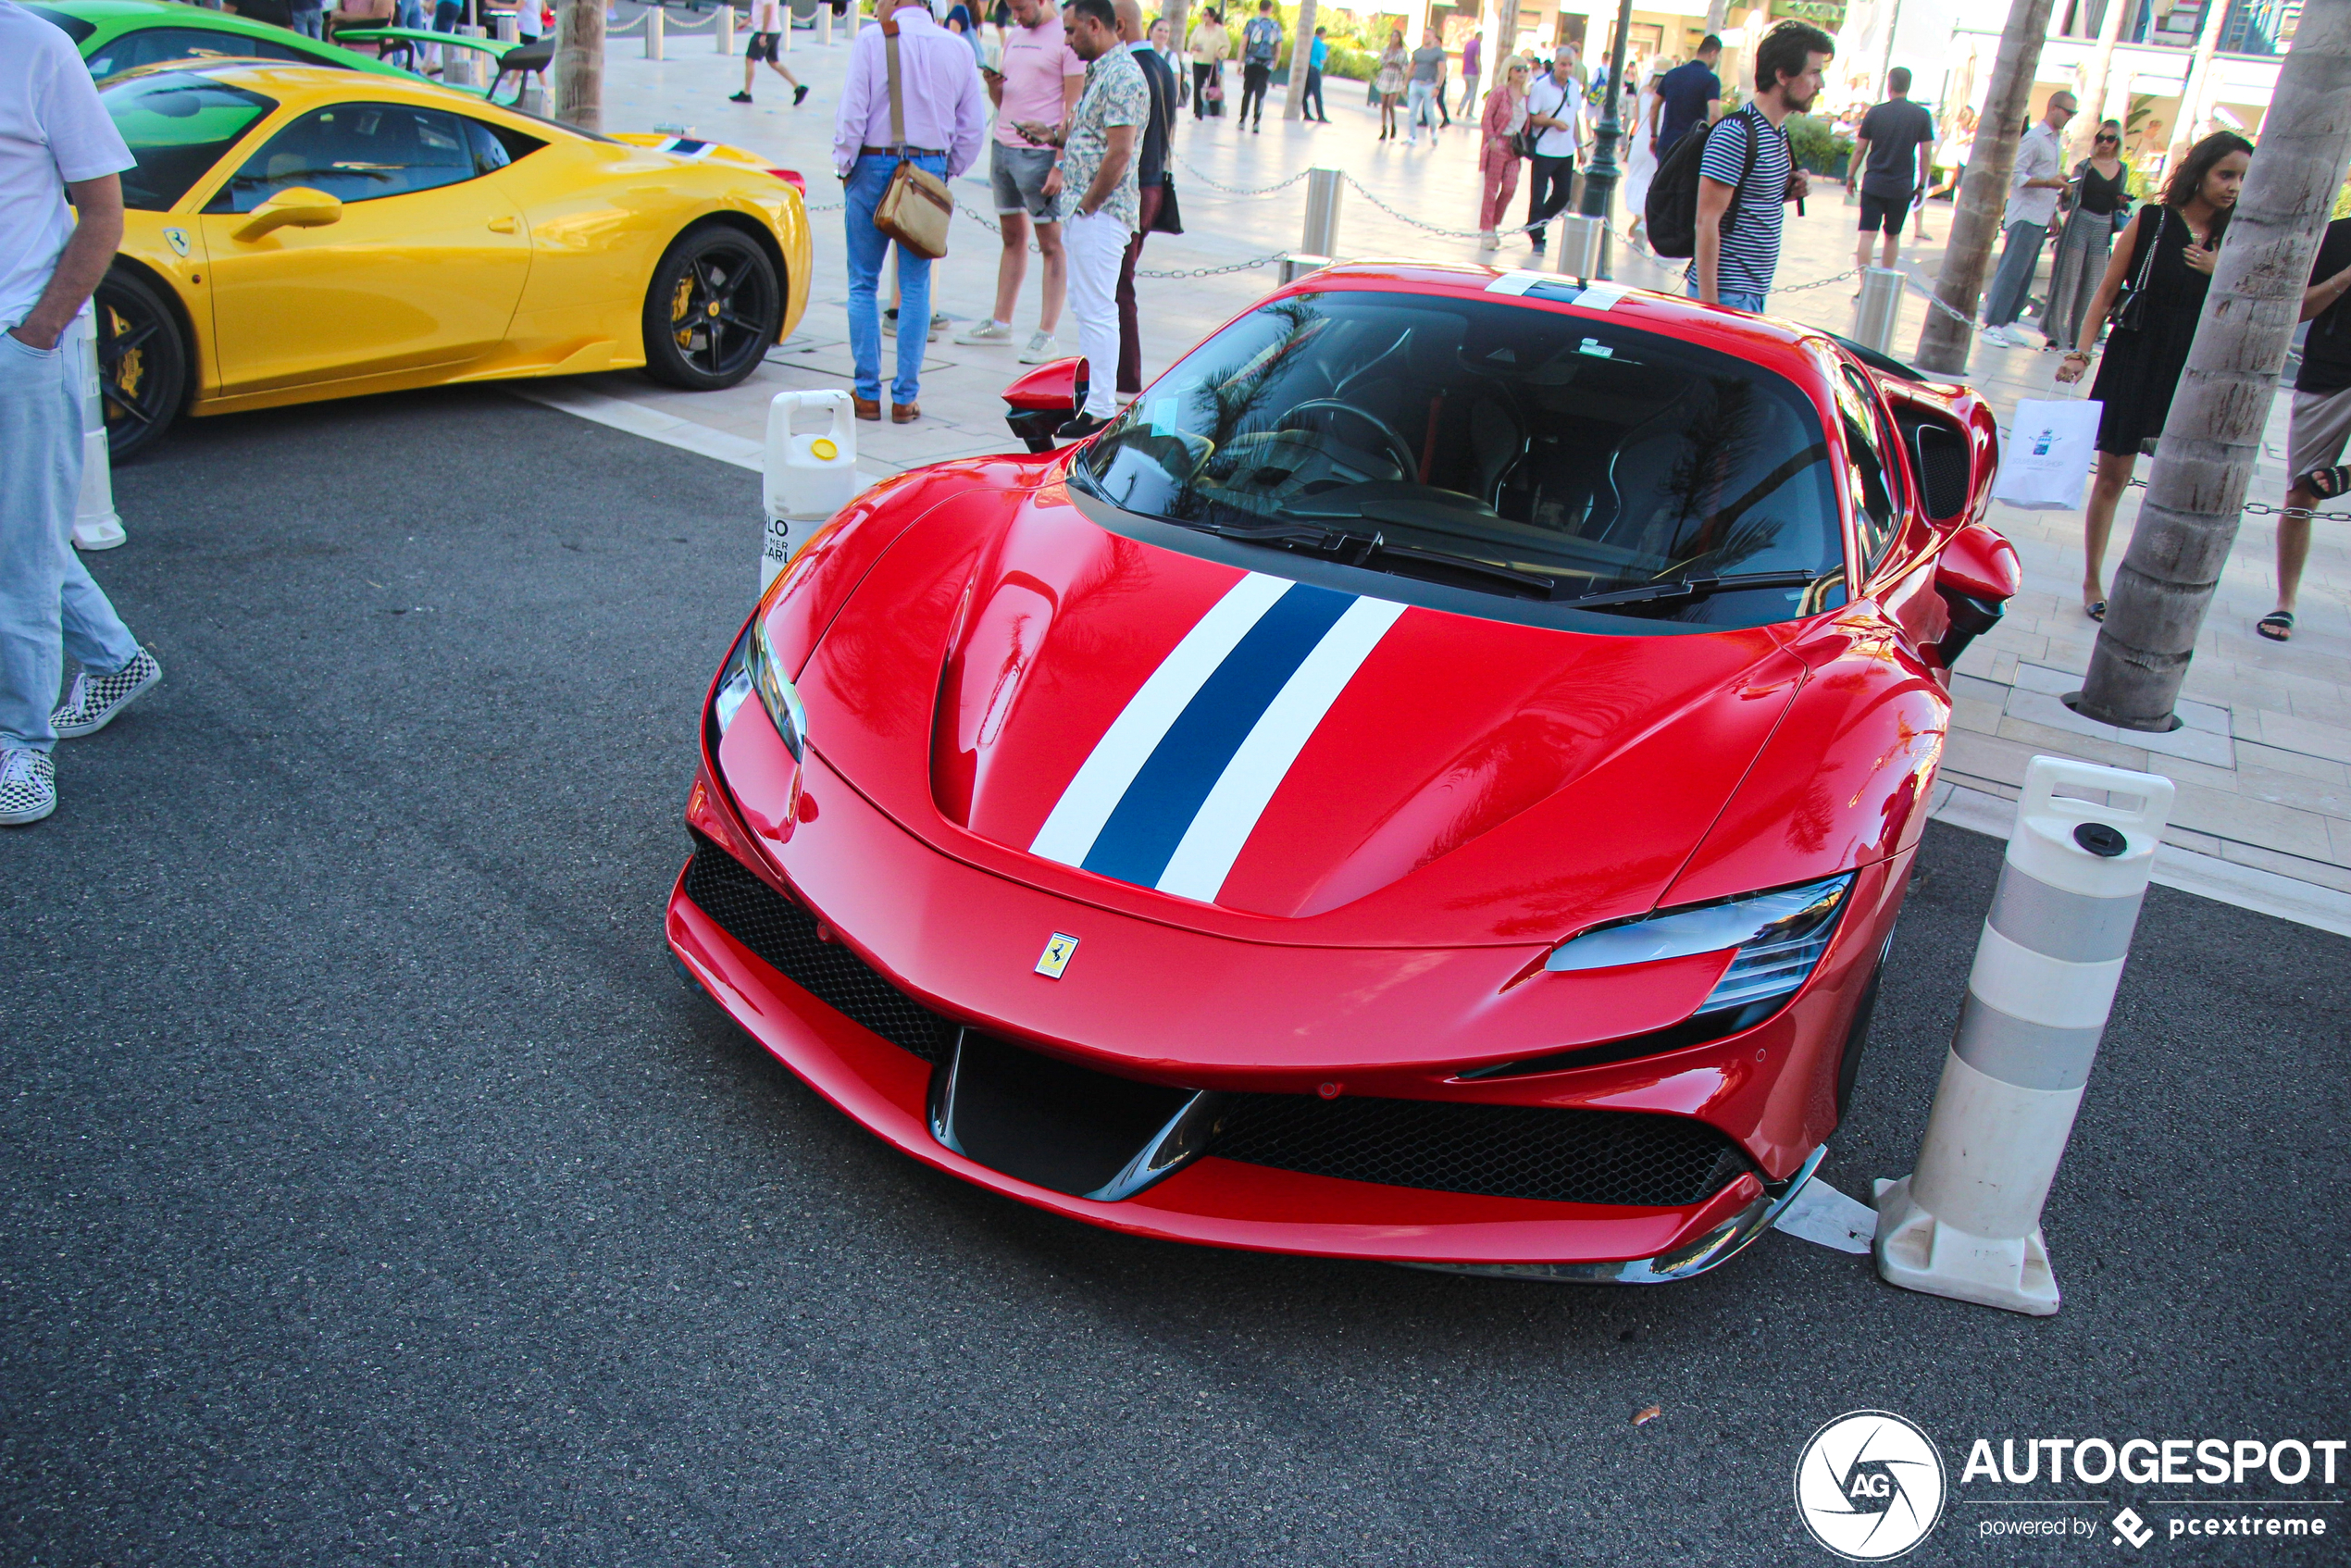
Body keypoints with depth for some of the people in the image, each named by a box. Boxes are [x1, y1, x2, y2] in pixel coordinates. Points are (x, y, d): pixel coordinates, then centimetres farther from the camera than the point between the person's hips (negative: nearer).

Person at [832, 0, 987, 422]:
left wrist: (844, 166, 3)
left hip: (874, 166, -2)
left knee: (863, 284, 6)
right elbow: (974, 126, 5)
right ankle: (905, 397, 6)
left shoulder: (872, 40, -7)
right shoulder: (958, 47, 3)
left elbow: (852, 114, -9)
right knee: (915, 286, 6)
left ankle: (868, 393, 6)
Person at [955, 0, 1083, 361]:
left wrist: (1060, 164, -17)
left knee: (1051, 244, -3)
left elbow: (1072, 108, -11)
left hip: (1039, 152, -7)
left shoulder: (1067, 38, -6)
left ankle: (1046, 335, -2)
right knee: (1012, 237, 13)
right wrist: (993, 85, -1)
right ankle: (1000, 323, 19)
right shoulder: (1014, 37, 17)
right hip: (1003, 145, 7)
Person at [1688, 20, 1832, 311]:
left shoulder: (1779, 132, 13)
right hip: (1726, 292, -9)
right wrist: (1709, 304, -23)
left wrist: (1789, 192, 3)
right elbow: (1707, 221, -20)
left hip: (1755, 292, 9)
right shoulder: (1736, 134, -16)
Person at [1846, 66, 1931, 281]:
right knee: (1893, 236, 14)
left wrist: (1850, 176, 13)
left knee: (1867, 234, -3)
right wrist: (1921, 185, 6)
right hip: (1902, 187, 1)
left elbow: (1859, 149, 1)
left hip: (1873, 183, -1)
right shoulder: (1921, 115, -2)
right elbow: (1926, 153, -2)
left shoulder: (1875, 113, -2)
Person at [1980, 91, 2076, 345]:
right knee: (2013, 270, -10)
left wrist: (2054, 214, 21)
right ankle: (1992, 325, -8)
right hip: (2026, 216, -9)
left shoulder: (2058, 139, 16)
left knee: (2024, 274, 8)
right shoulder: (2034, 138, -11)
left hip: (2041, 218, 9)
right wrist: (2049, 183, -24)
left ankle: (2006, 323, 12)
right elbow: (2015, 176, -17)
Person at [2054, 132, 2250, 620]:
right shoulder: (2152, 221, -2)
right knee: (2112, 476, 4)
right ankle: (2092, 582, 16)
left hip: (2191, 376, 2)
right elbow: (2107, 291, 0)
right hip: (2132, 365, -2)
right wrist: (2082, 350, -9)